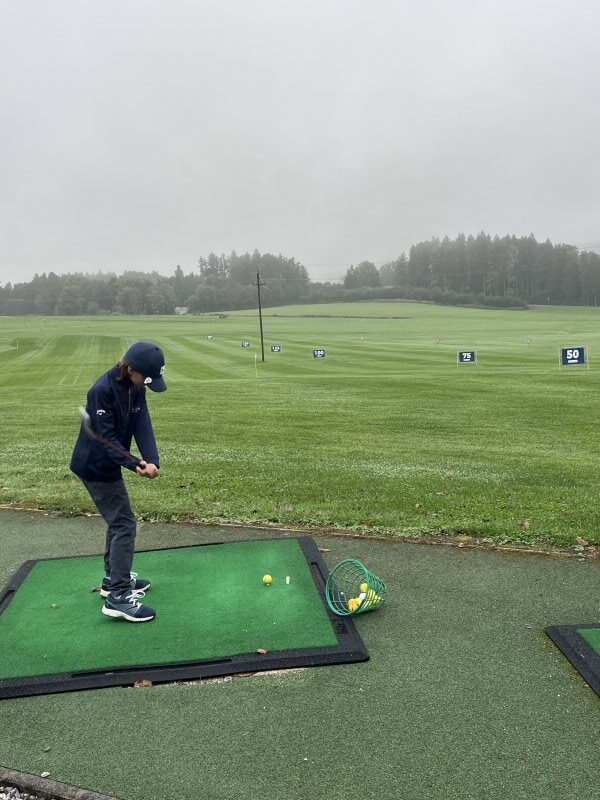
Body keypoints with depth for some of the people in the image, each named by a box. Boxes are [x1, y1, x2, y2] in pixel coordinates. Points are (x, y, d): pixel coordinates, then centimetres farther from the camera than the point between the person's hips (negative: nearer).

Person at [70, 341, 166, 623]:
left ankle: (114, 578, 35)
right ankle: (118, 596, -2)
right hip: (95, 467, -9)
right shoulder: (102, 391, -26)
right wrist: (135, 464, -35)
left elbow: (142, 426, -10)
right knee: (125, 524, -8)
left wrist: (152, 460, -24)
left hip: (108, 465, 9)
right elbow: (106, 437, -25)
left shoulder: (135, 389, -2)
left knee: (118, 520, 19)